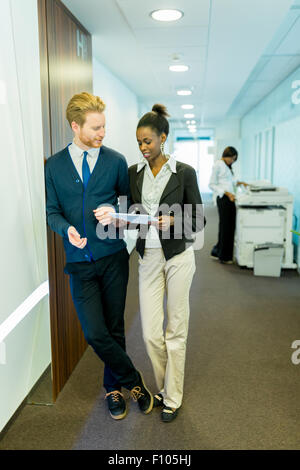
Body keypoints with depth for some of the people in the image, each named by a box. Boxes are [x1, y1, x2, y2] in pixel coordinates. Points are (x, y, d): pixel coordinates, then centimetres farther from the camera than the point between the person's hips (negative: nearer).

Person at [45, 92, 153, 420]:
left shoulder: (116, 161, 2)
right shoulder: (55, 165, 4)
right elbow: (52, 211, 5)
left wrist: (114, 212, -15)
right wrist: (67, 229, -16)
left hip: (113, 257, 0)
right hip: (79, 261, 0)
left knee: (114, 329, 11)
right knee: (95, 334, -2)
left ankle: (113, 387, 34)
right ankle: (132, 380, 23)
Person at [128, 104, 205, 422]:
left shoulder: (184, 172, -5)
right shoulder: (133, 173, 6)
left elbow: (198, 220, -3)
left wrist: (174, 221, -21)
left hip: (178, 256, -3)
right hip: (148, 257, 3)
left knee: (176, 330, 6)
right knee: (150, 332, 5)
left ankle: (173, 397, 24)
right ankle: (164, 386, 32)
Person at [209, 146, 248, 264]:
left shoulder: (227, 166, 18)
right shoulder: (218, 165, -9)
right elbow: (212, 184, -13)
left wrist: (238, 183, 12)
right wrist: (227, 193, -20)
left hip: (229, 198, 9)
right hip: (223, 198, -9)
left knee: (230, 227, 10)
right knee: (225, 227, -3)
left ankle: (216, 252, 21)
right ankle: (224, 257, 7)